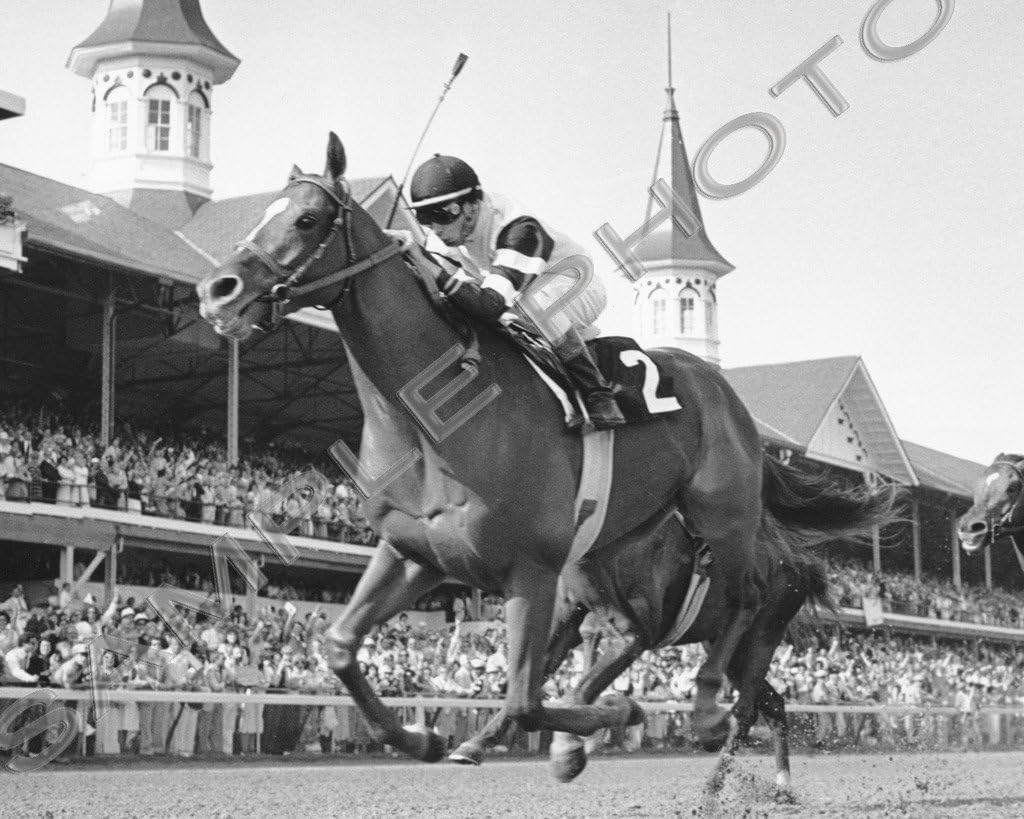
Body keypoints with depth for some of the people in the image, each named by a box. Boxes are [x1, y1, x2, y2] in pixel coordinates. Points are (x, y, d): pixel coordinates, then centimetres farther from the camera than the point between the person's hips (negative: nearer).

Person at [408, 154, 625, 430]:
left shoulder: (519, 230, -36)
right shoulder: (443, 236, -12)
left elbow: (494, 304, -46)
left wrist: (440, 277, -52)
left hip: (579, 290, -9)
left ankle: (597, 393, -29)